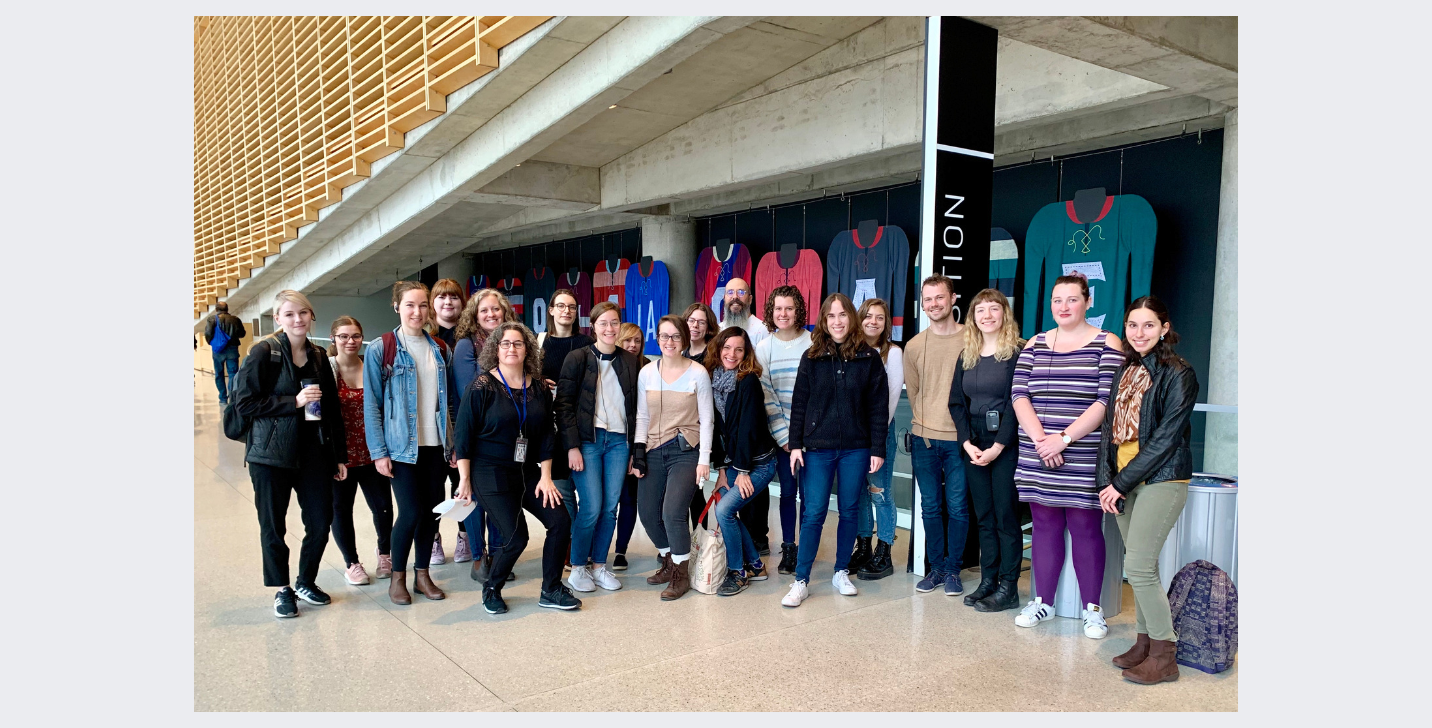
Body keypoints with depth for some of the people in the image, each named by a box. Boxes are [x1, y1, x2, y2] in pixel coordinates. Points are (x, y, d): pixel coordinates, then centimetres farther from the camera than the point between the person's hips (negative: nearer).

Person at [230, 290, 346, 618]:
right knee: (273, 526, 7)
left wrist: (339, 455, 11)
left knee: (320, 522, 5)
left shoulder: (318, 356, 9)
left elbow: (332, 409, 12)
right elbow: (243, 403, -11)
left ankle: (306, 581, 28)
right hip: (271, 455, -4)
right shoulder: (264, 352, -6)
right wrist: (293, 401, -19)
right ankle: (282, 589, 25)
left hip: (314, 452, 4)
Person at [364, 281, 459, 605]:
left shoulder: (440, 349, 8)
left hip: (436, 445, 4)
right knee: (411, 512, -5)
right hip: (402, 446, -4)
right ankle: (397, 577, 16)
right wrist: (378, 452, -10)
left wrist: (455, 444, 6)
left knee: (432, 510, 8)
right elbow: (372, 405, -6)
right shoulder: (380, 348, -4)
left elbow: (452, 401, 11)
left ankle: (422, 574, 24)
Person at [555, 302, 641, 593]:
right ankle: (578, 567, 11)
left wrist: (635, 449, 7)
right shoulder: (578, 358, -1)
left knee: (610, 507, 4)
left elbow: (636, 407, 11)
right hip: (587, 440, -3)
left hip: (619, 441, 4)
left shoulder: (632, 361, 9)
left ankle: (599, 565, 20)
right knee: (591, 507, -7)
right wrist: (572, 446, -12)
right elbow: (564, 403, -5)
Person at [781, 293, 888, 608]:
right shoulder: (812, 358, 2)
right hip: (818, 448, 0)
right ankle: (801, 581, 4)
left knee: (848, 511, 10)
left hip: (856, 449, 1)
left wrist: (877, 449, -4)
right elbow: (798, 404, 3)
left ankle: (841, 572, 25)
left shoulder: (869, 357, 0)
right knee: (813, 513, -2)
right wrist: (796, 445, -3)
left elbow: (878, 407, 0)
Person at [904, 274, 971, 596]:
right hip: (923, 438, 3)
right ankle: (936, 567, 22)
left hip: (960, 438, -3)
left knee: (957, 507, 3)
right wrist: (924, 423, 8)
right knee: (931, 507, 9)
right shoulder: (914, 346, 7)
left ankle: (952, 569, 18)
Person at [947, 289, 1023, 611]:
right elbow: (957, 402, 8)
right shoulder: (966, 356, 11)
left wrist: (998, 446, -16)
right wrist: (967, 443, -5)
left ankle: (1008, 587, 7)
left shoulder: (1018, 353, -6)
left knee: (1006, 515, -1)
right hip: (973, 444, 5)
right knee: (983, 515, 10)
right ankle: (987, 581, 18)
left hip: (1006, 444, -5)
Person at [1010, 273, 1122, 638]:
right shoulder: (1035, 344, 11)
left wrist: (1065, 438, -16)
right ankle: (1043, 602, 20)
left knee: (1085, 529, 2)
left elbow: (1107, 400, -10)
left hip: (1084, 459, -3)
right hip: (1037, 458, 3)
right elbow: (1019, 394, 2)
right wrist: (1039, 438, -12)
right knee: (1045, 526, 10)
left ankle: (1092, 609, 14)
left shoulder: (1106, 344, -1)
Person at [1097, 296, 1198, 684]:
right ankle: (1144, 642, 22)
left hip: (1160, 478, -6)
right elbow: (1110, 426, 9)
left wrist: (1122, 483, -14)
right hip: (1124, 479, 6)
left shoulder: (1178, 374, -8)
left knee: (1138, 566, -8)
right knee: (1140, 565, 11)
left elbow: (1165, 438, -14)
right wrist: (1106, 480, -2)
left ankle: (1164, 656, 5)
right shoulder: (1125, 369, 12)